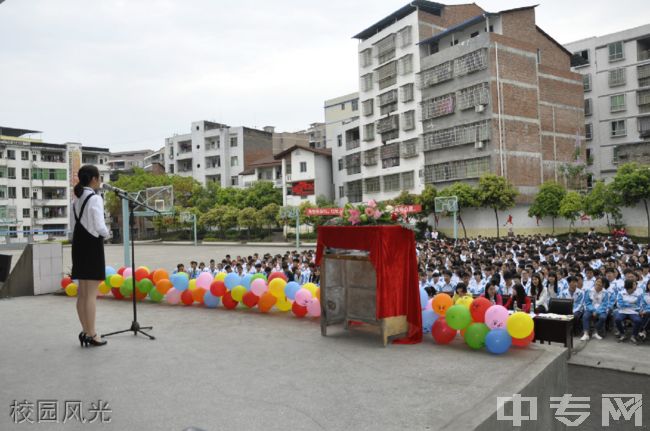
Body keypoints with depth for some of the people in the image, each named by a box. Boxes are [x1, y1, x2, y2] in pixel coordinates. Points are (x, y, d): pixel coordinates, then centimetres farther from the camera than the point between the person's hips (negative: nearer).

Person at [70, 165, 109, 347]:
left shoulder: (77, 200, 12)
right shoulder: (95, 198, -12)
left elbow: (74, 226, 14)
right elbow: (99, 227, -17)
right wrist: (106, 233, 1)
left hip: (78, 246, 8)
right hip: (92, 246, -8)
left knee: (82, 293, 11)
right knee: (91, 293, -4)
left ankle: (85, 332, 17)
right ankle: (91, 335, -1)